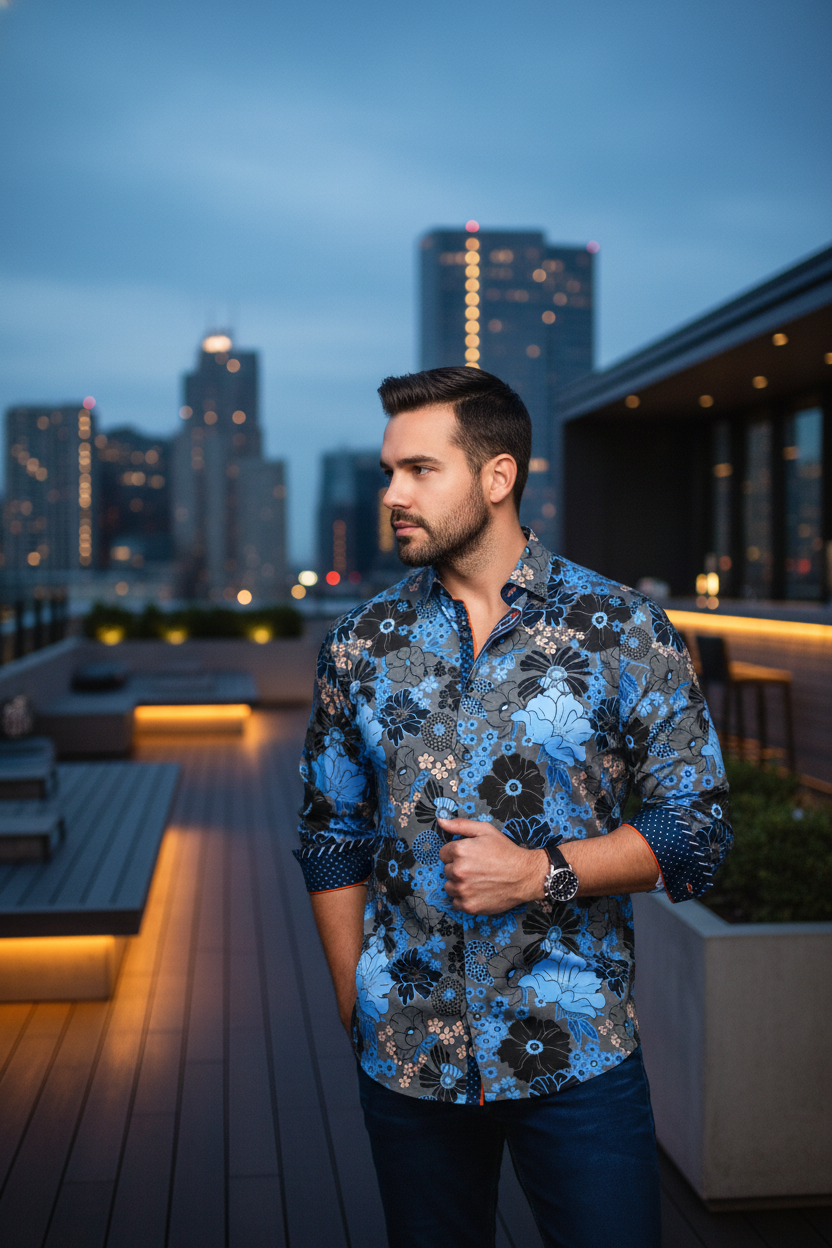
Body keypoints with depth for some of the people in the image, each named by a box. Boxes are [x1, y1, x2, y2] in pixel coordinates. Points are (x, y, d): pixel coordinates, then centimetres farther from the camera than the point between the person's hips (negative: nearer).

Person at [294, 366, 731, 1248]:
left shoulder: (626, 633, -5)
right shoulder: (361, 643, 3)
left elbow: (698, 827, -4)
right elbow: (331, 837, 9)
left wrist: (540, 873, -16)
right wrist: (354, 1008, 5)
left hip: (577, 1054, -2)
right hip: (404, 1056, 3)